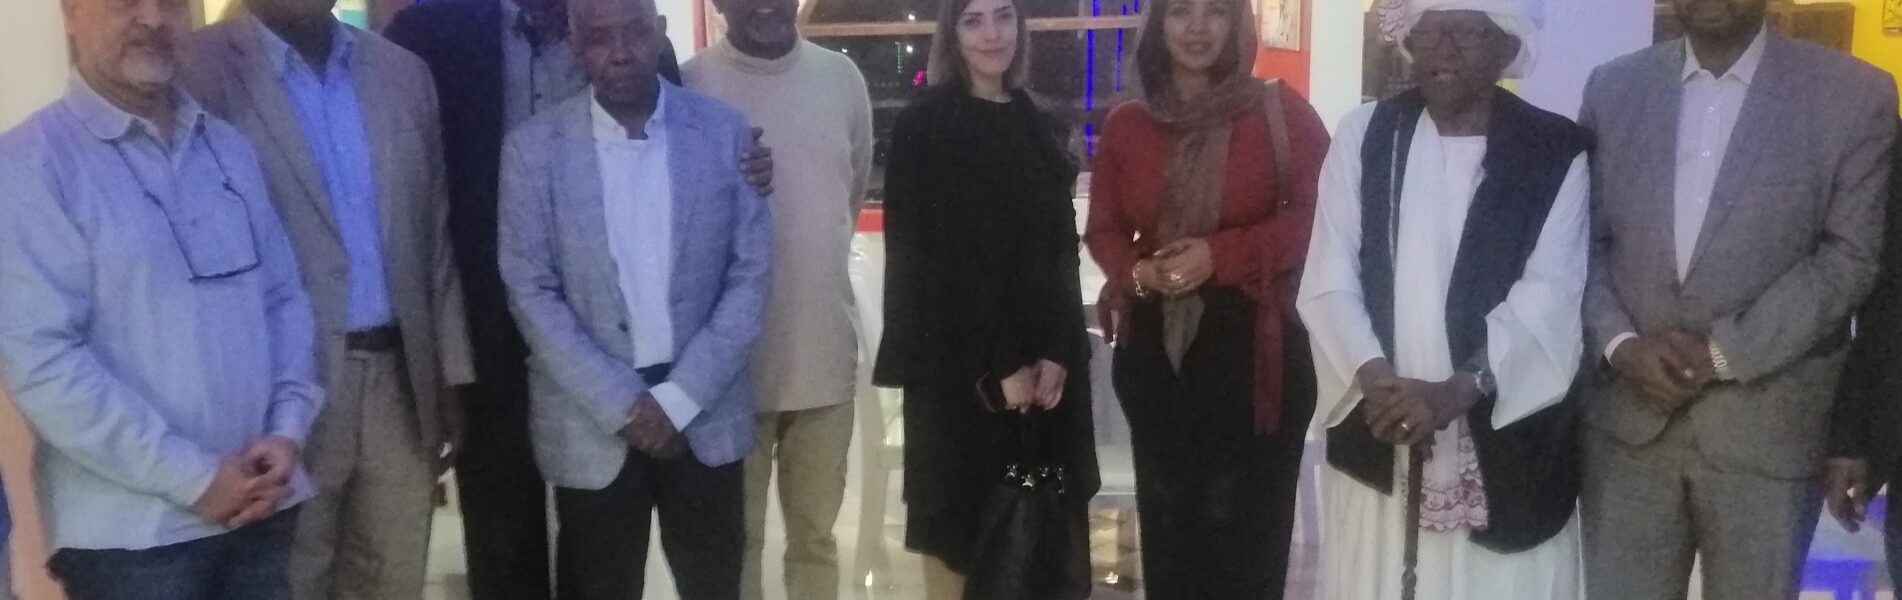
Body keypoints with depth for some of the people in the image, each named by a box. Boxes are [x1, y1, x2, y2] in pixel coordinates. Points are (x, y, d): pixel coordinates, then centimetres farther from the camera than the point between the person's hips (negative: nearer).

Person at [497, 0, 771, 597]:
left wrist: (679, 398, -10)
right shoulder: (533, 147, -4)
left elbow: (751, 273, -3)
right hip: (592, 424, -1)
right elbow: (531, 292, -5)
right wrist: (624, 404, -12)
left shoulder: (725, 131, -2)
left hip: (706, 414, 1)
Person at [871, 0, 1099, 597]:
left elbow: (1061, 250, 10)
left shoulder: (1036, 125, 12)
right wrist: (993, 369, -13)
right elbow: (920, 260, -10)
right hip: (960, 371, -5)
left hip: (1044, 364, 5)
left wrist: (1058, 352, -5)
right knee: (961, 531, 1)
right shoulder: (923, 126, -5)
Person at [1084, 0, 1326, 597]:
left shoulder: (1281, 110, -3)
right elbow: (1102, 229, 10)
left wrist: (1221, 255, -18)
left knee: (1243, 519, 4)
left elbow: (1319, 215, -8)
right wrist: (1137, 272, -11)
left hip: (1253, 344, -3)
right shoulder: (1126, 124, 5)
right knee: (1167, 514, 15)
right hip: (1155, 344, 3)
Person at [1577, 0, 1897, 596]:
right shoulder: (1613, 87, 6)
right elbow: (1584, 240, 6)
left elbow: (1850, 257, -7)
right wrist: (1619, 342, -10)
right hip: (1626, 416, 2)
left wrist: (1723, 353, -14)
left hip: (1766, 426, -2)